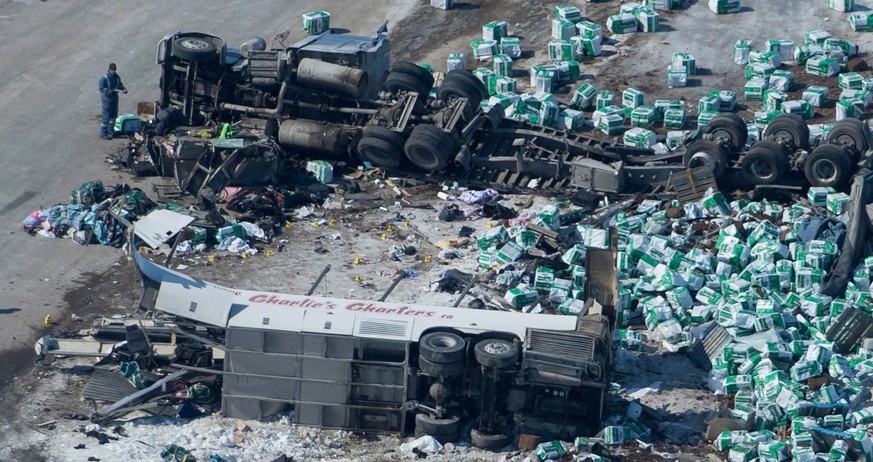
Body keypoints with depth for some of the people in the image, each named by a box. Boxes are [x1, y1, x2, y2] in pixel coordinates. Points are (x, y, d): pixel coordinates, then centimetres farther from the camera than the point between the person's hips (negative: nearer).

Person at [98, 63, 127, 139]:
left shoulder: (117, 77, 5)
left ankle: (110, 132, 31)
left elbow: (120, 85, 18)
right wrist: (111, 91, -32)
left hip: (115, 98, 7)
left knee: (113, 116, 16)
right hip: (107, 99, -7)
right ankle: (103, 134, 6)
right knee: (106, 117, -3)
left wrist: (123, 89, -3)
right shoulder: (104, 78, -16)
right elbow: (102, 89, -21)